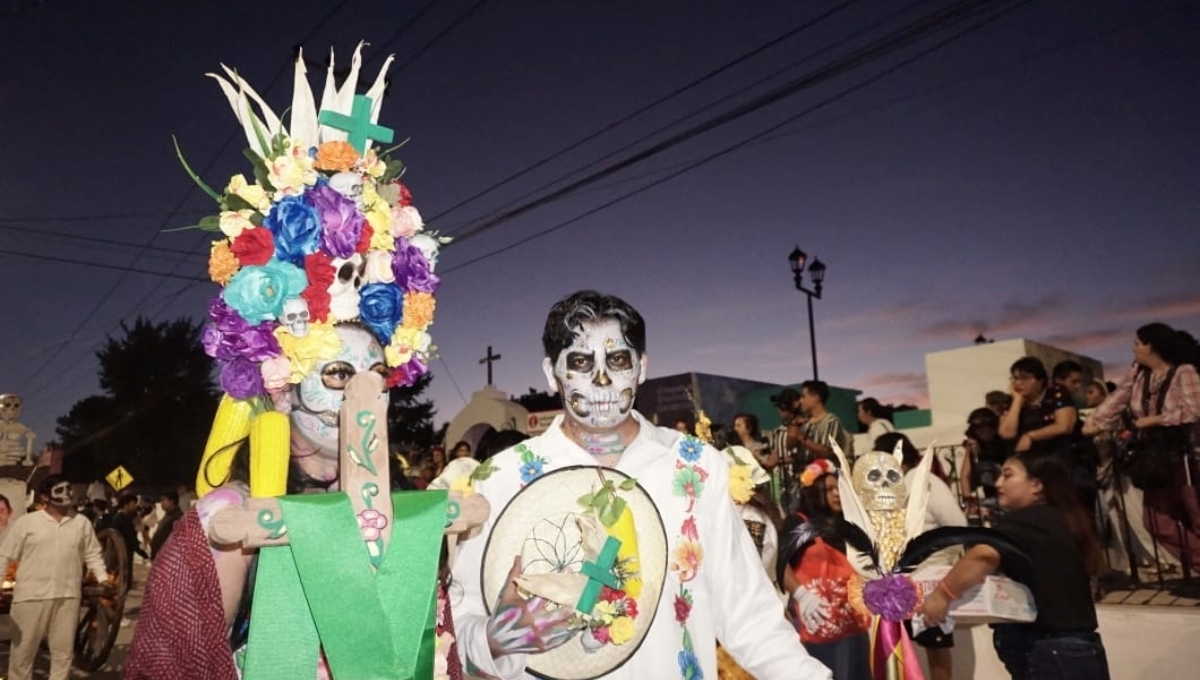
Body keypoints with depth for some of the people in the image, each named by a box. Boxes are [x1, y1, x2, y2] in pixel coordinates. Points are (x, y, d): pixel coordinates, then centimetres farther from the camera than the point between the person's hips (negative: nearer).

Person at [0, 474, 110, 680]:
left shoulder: (82, 523, 7)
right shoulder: (26, 522, 0)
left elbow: (93, 555, 12)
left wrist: (103, 579, 2)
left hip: (68, 596, 2)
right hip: (31, 595, -2)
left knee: (64, 651, 11)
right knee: (23, 651, 8)